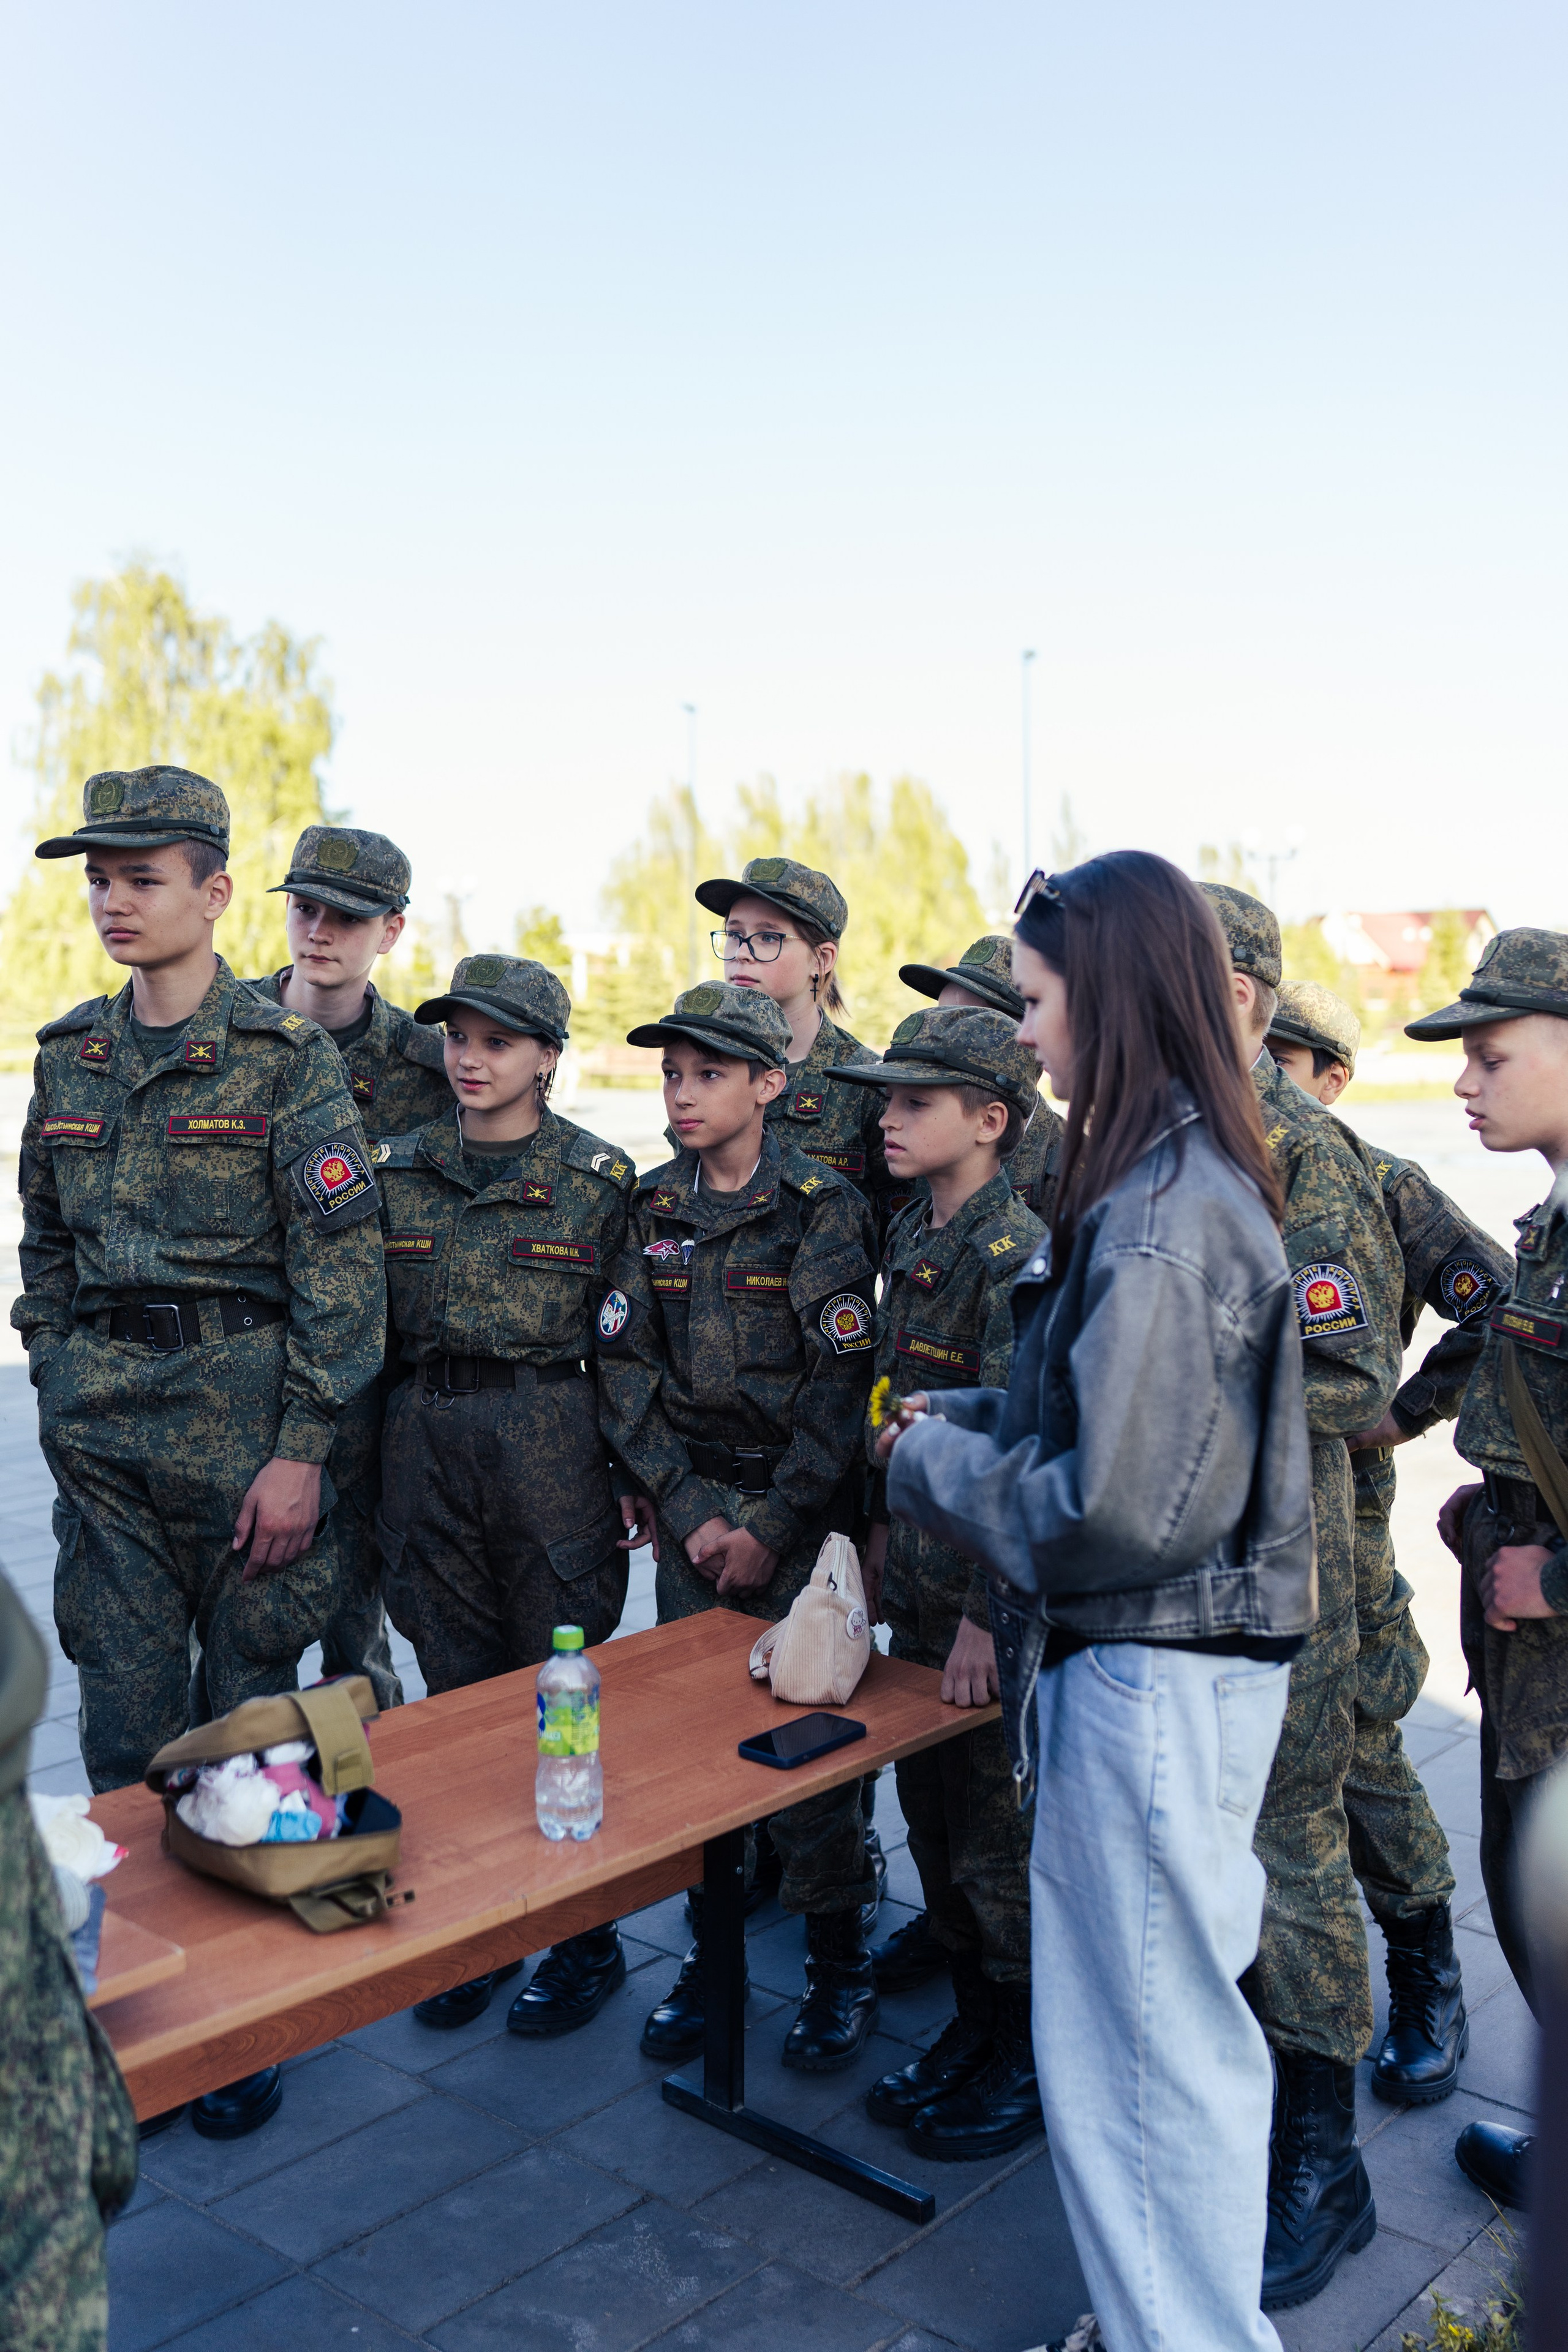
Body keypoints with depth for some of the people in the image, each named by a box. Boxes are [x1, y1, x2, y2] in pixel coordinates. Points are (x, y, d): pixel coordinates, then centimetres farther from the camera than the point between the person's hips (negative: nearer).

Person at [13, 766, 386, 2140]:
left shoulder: (285, 1057, -8)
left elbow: (341, 1263, -11)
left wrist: (302, 1450, -14)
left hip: (245, 1411, -4)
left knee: (248, 1717, 7)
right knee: (124, 1720, 10)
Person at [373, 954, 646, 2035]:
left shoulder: (599, 1178, -3)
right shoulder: (399, 1169, 8)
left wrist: (631, 1476, -2)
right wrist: (379, 1472, 11)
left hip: (551, 1444, -4)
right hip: (426, 1439, 4)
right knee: (457, 1691, 12)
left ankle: (585, 1938, 21)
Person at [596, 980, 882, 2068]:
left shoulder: (824, 1206, -7)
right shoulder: (654, 1207, 5)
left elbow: (842, 1382, -10)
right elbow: (626, 1367, 4)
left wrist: (773, 1522, -12)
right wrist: (689, 1510, -5)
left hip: (800, 1503, -4)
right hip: (693, 1504, 4)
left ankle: (839, 1962, 19)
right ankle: (711, 1947, 24)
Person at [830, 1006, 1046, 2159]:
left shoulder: (1019, 1255, -19)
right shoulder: (912, 1238, 8)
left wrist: (988, 1614, -21)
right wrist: (886, 1532, 17)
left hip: (998, 1583, -8)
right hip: (921, 1568, 8)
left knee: (1000, 1826, 5)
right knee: (930, 1806, 17)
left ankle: (1033, 2064, 24)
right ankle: (973, 2025, 35)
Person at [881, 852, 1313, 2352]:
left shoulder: (1165, 1213, -24)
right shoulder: (1182, 1181, 8)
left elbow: (1119, 1509, -26)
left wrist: (930, 1465, -11)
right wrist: (962, 1420, 6)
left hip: (1154, 1688, -10)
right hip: (1159, 1671, 10)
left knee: (1148, 2047, 7)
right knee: (1169, 2023, 23)